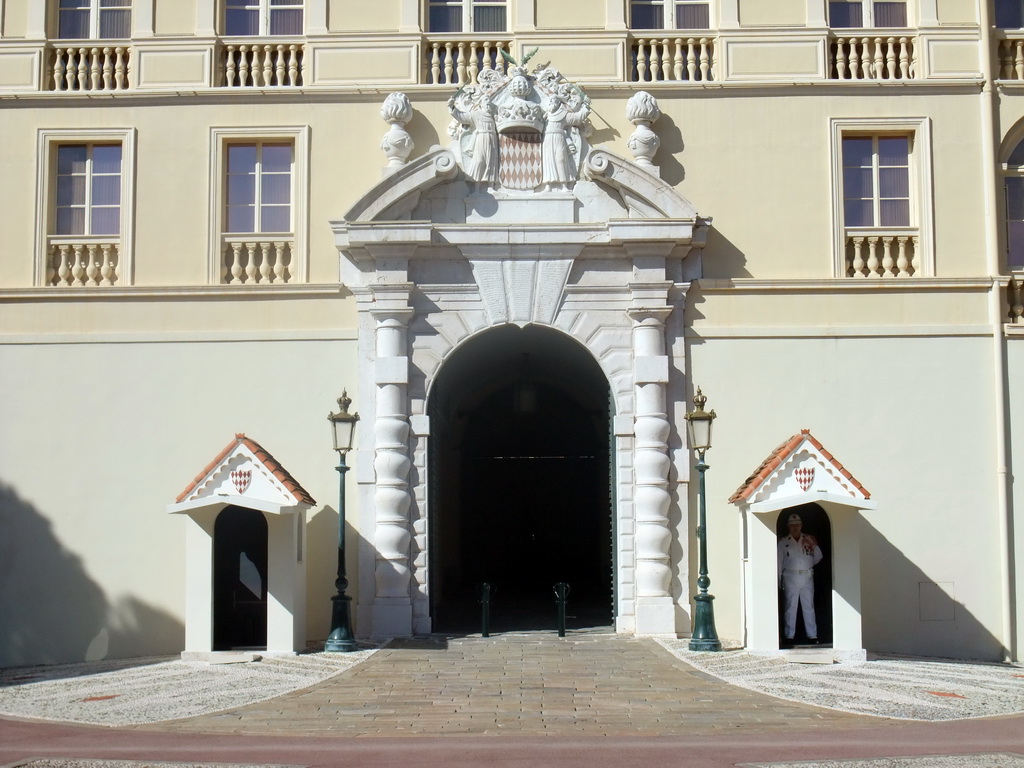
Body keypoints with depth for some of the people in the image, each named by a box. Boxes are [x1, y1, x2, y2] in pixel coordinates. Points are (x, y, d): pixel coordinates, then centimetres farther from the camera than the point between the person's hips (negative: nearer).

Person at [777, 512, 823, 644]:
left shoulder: (809, 539, 11)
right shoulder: (783, 542, 7)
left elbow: (818, 558, 10)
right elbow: (779, 561, 8)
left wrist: (813, 546, -6)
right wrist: (779, 579, 4)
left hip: (807, 577, 2)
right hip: (790, 577, -1)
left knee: (809, 606, 5)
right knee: (790, 606, 0)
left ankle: (812, 635, 9)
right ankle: (789, 636, 6)